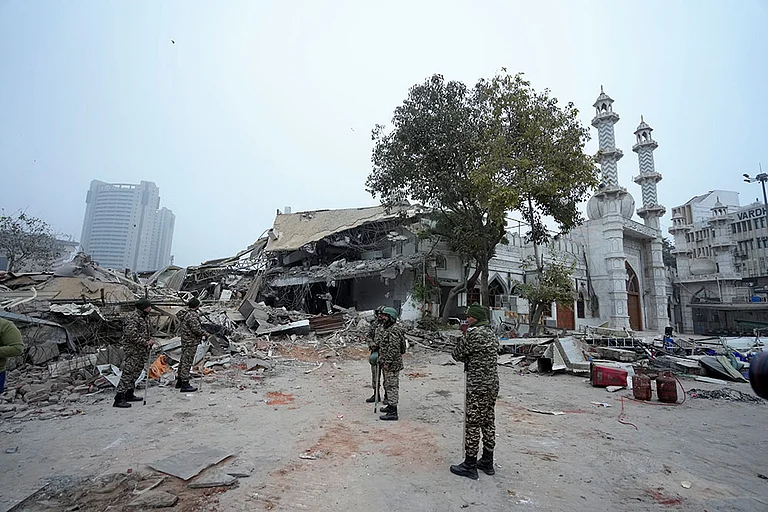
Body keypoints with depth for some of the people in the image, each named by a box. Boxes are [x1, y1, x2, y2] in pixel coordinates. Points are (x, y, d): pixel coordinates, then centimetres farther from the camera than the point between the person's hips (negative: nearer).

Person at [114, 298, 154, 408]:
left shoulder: (145, 317, 13)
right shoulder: (132, 318, -18)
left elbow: (148, 331, 26)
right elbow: (131, 335, -25)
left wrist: (150, 340, 10)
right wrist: (146, 342, -19)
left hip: (142, 350, 10)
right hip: (133, 350, -10)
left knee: (136, 372, 16)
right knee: (128, 373, -9)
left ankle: (129, 394, 28)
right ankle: (119, 399, -5)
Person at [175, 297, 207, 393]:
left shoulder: (185, 313, 9)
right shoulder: (192, 315, -21)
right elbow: (196, 329, -23)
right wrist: (205, 334, -7)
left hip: (185, 341, 10)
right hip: (191, 342, -10)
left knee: (183, 361, 18)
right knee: (187, 362, -5)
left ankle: (179, 381, 29)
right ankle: (185, 384, 0)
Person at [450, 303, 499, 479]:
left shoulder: (473, 333, -17)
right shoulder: (491, 333, 11)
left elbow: (457, 355, -11)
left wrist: (462, 337, 4)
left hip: (477, 386, -9)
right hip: (493, 384, 9)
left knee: (472, 425, 1)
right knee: (488, 423, 17)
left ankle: (470, 466, 11)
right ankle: (487, 462, 29)